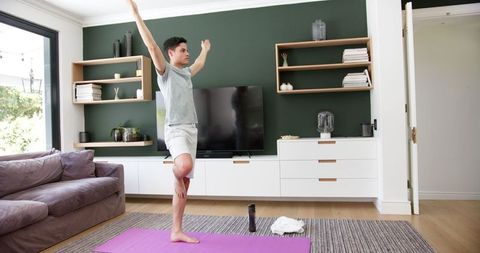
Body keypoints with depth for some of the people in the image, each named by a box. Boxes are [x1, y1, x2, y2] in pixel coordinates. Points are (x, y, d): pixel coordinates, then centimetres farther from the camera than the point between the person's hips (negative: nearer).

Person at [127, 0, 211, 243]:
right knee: (185, 166, -36)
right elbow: (151, 45, -9)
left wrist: (205, 49, 58)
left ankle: (176, 232, 13)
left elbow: (200, 64, 43)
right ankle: (176, 174, 3)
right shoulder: (165, 70, 1)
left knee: (184, 184, 6)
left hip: (191, 130, 7)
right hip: (176, 130, -7)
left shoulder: (186, 73, 22)